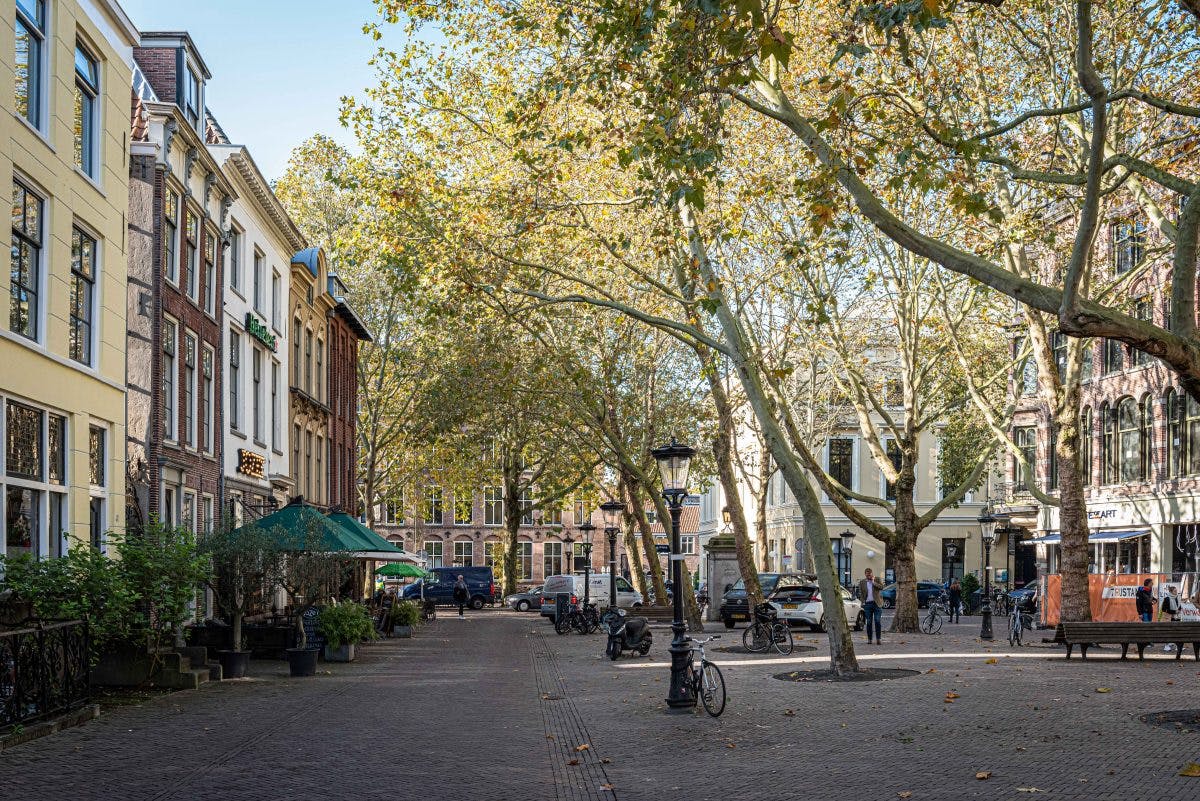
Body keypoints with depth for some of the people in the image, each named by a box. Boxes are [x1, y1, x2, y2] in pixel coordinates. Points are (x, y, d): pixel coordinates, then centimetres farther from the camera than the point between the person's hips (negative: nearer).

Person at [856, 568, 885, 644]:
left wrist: (873, 582, -10)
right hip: (867, 604, 1)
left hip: (876, 603, -1)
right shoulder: (862, 582, 8)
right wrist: (862, 602, -3)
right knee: (869, 622, 2)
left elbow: (881, 587, -10)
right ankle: (869, 639, 8)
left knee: (878, 621, -6)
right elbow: (860, 593, 9)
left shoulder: (877, 580, 6)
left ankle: (879, 639, -4)